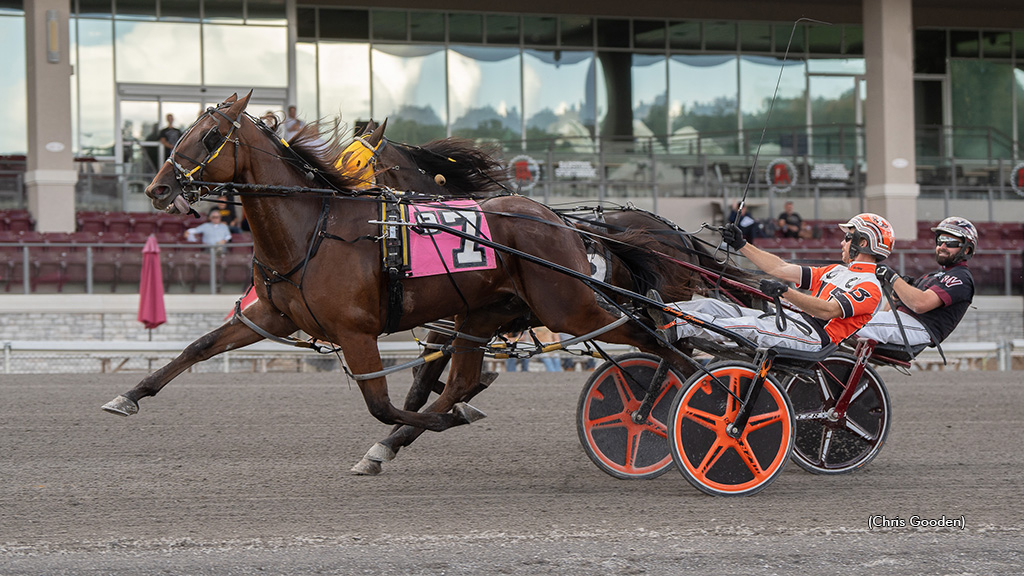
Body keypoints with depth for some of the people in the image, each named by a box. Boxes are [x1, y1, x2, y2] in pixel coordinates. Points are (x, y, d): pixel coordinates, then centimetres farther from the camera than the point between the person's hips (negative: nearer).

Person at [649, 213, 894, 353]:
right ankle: (665, 316, -21)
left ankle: (675, 328, -44)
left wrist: (785, 292, -32)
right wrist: (741, 245, 15)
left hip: (815, 337, -10)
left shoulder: (869, 287, -5)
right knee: (711, 305, -4)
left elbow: (827, 311, -22)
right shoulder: (838, 271, 26)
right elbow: (781, 269, 21)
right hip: (796, 321, 10)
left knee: (751, 326, -34)